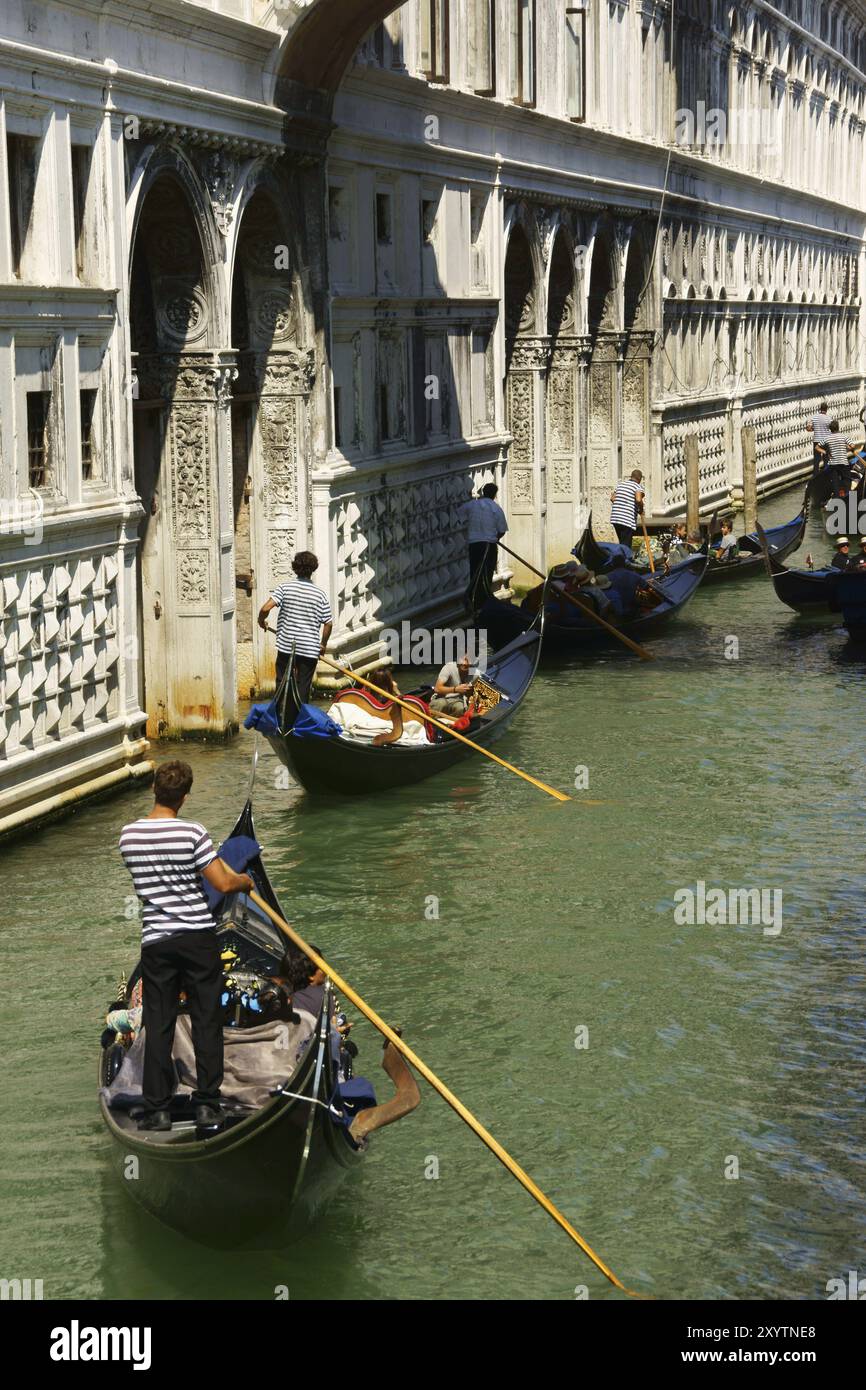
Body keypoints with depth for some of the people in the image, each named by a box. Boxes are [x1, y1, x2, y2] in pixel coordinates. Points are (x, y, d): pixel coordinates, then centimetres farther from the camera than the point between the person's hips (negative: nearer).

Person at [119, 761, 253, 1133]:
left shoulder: (128, 835, 0)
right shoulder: (192, 833, -13)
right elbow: (224, 884, -14)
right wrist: (245, 881, 9)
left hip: (155, 941, 3)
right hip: (198, 937, -3)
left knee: (157, 1025, 7)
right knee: (206, 1021, 6)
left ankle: (157, 1109, 7)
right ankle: (207, 1106, 7)